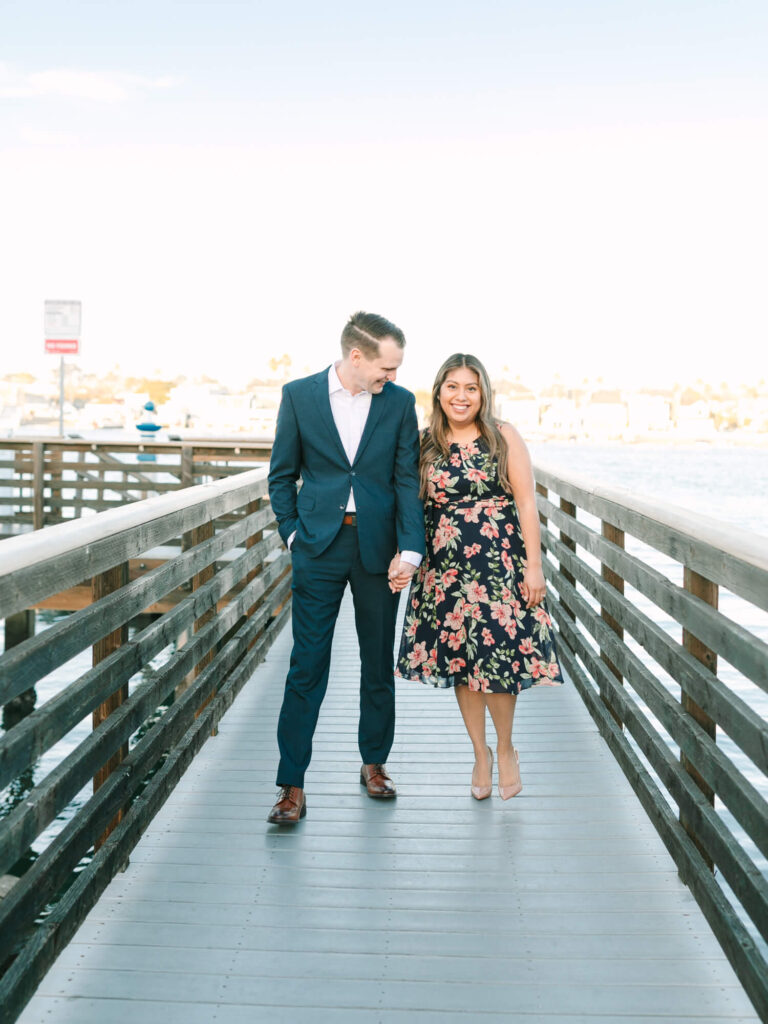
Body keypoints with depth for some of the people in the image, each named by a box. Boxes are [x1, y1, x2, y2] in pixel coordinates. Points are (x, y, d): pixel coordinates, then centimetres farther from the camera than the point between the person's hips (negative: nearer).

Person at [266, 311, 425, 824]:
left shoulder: (400, 402, 2)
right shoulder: (299, 395, 0)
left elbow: (407, 481, 0)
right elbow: (282, 474, 7)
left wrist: (409, 549, -9)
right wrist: (293, 533, -1)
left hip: (377, 547, 2)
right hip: (319, 548, -1)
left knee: (379, 662, 11)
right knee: (307, 665, -2)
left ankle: (375, 762, 29)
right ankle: (293, 784, 4)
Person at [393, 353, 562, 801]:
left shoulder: (504, 438, -2)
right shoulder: (425, 444, 5)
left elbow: (527, 503, -3)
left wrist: (534, 566, -8)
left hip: (500, 562, -3)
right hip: (445, 566, 3)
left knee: (498, 654, -5)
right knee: (458, 659, 8)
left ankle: (505, 749, 21)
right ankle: (480, 752, 27)